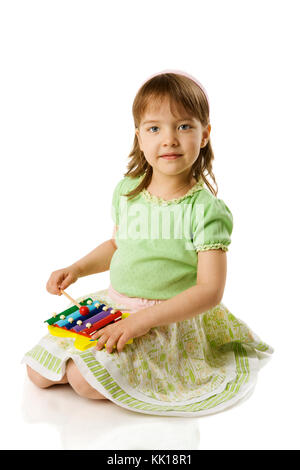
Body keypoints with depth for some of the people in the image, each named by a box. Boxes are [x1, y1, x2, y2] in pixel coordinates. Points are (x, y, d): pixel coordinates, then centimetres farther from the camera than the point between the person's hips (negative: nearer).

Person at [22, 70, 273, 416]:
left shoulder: (206, 209, -16)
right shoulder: (126, 191, 2)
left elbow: (210, 290, -19)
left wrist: (144, 319, -26)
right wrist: (77, 268, 3)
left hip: (170, 319, -6)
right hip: (112, 305, 6)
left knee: (87, 380, -26)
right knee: (39, 372, -1)